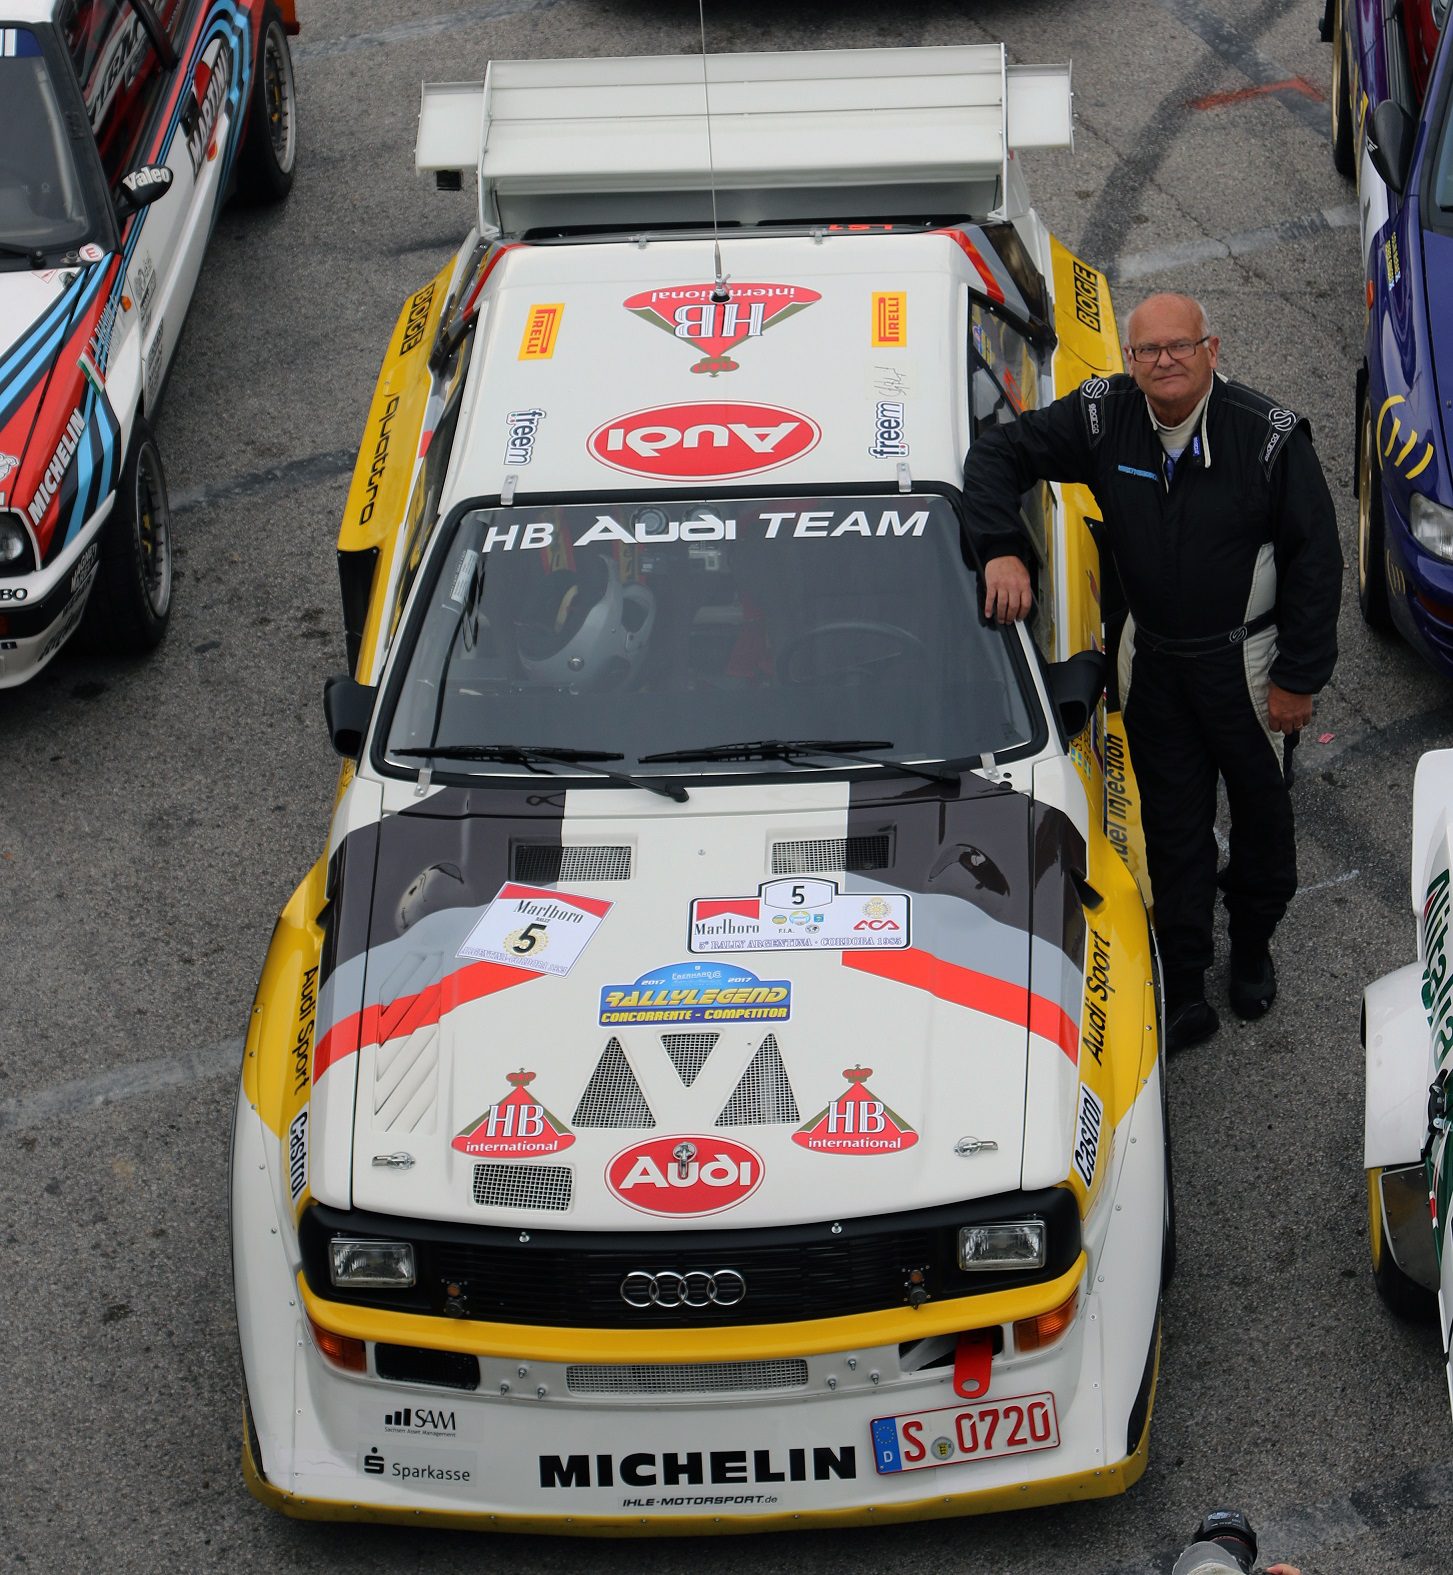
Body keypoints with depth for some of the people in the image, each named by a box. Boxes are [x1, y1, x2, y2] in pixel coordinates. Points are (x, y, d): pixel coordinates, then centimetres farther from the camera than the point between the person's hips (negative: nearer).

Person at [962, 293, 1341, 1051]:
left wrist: (1299, 676, -11)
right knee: (1173, 823, 8)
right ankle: (1184, 993, 17)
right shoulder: (1101, 419, -12)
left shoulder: (1270, 435, -19)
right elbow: (998, 454, -3)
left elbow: (1316, 558, -12)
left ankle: (1252, 946, 41)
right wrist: (1002, 549, -20)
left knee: (1261, 809, 15)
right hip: (1150, 656, 2)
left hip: (1244, 660, -2)